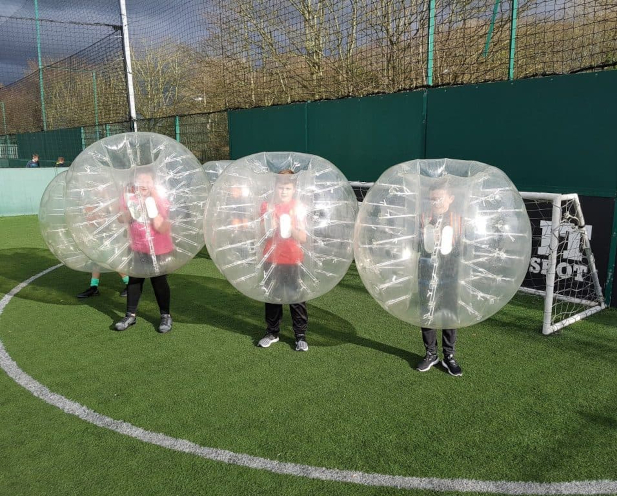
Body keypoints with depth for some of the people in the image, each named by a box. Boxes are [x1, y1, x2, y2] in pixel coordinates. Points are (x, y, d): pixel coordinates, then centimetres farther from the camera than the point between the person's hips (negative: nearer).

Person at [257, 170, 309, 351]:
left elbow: (303, 239, -5)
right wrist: (270, 228, -16)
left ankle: (301, 335, 12)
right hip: (271, 259, 2)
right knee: (271, 297, 11)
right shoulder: (267, 207, 3)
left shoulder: (298, 208, -2)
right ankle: (272, 332, 25)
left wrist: (291, 228, -23)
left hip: (293, 260, -2)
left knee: (297, 298, 1)